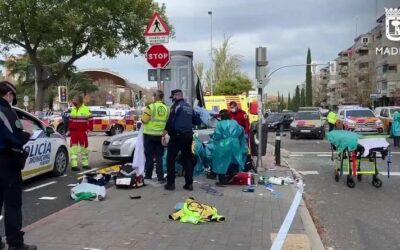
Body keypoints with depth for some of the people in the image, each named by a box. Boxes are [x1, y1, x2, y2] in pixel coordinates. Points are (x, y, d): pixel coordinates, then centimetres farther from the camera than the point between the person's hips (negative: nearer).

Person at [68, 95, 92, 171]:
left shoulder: (86, 109, -6)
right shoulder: (73, 109, 11)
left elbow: (90, 120, -5)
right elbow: (70, 121, 18)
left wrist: (88, 129, -7)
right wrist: (70, 129, 14)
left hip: (82, 132, -3)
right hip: (73, 132, 4)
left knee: (84, 147, 8)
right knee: (73, 148, -2)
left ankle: (85, 163, 21)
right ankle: (74, 165, -1)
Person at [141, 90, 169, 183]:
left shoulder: (151, 107, -12)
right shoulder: (166, 108, 2)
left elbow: (144, 120, -11)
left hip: (149, 135, -4)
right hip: (160, 135, 4)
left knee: (149, 157, 5)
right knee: (159, 157, 9)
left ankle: (148, 176, 10)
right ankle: (160, 178, 6)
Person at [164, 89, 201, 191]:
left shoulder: (176, 105, -6)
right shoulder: (189, 107, 16)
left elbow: (171, 121, -18)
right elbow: (197, 121, 18)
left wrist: (166, 130, -12)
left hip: (177, 136, -7)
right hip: (188, 136, 7)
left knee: (170, 159, 3)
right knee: (187, 159, 10)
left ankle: (170, 183, 3)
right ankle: (189, 183, 10)